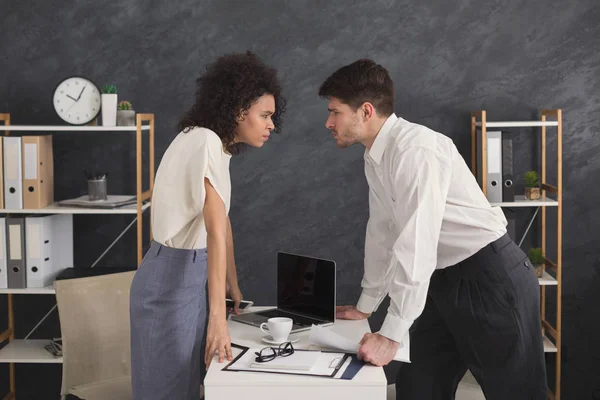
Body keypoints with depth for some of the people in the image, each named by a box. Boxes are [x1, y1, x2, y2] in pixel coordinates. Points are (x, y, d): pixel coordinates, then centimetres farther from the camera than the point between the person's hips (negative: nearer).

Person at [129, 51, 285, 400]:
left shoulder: (218, 145, 8)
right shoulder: (205, 142, -21)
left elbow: (222, 222, 16)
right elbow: (215, 231, -28)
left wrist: (233, 287, 22)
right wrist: (218, 316, -32)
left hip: (192, 273, 9)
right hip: (173, 276, -9)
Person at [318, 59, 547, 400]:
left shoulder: (415, 149, -23)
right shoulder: (376, 157, 5)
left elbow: (416, 245, -29)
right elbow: (382, 233, 15)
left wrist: (392, 335, -29)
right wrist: (366, 306, 21)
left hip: (491, 276, -9)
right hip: (445, 280, 9)